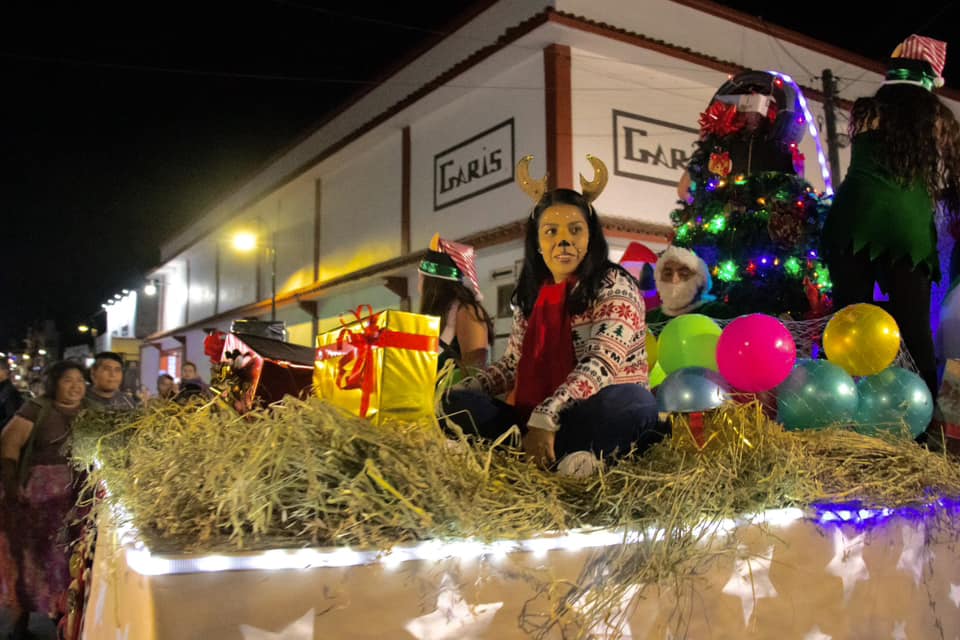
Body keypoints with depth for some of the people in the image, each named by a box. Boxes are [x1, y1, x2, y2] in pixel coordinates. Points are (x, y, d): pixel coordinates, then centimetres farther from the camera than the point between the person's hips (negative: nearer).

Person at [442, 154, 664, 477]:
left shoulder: (614, 286, -5)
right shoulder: (530, 295, 14)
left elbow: (601, 364, -18)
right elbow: (512, 363, 17)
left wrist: (545, 418, -31)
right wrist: (460, 390, 0)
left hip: (600, 414, -5)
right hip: (534, 420, 6)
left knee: (630, 402, -37)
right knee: (457, 403, -12)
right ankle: (567, 453, -30)